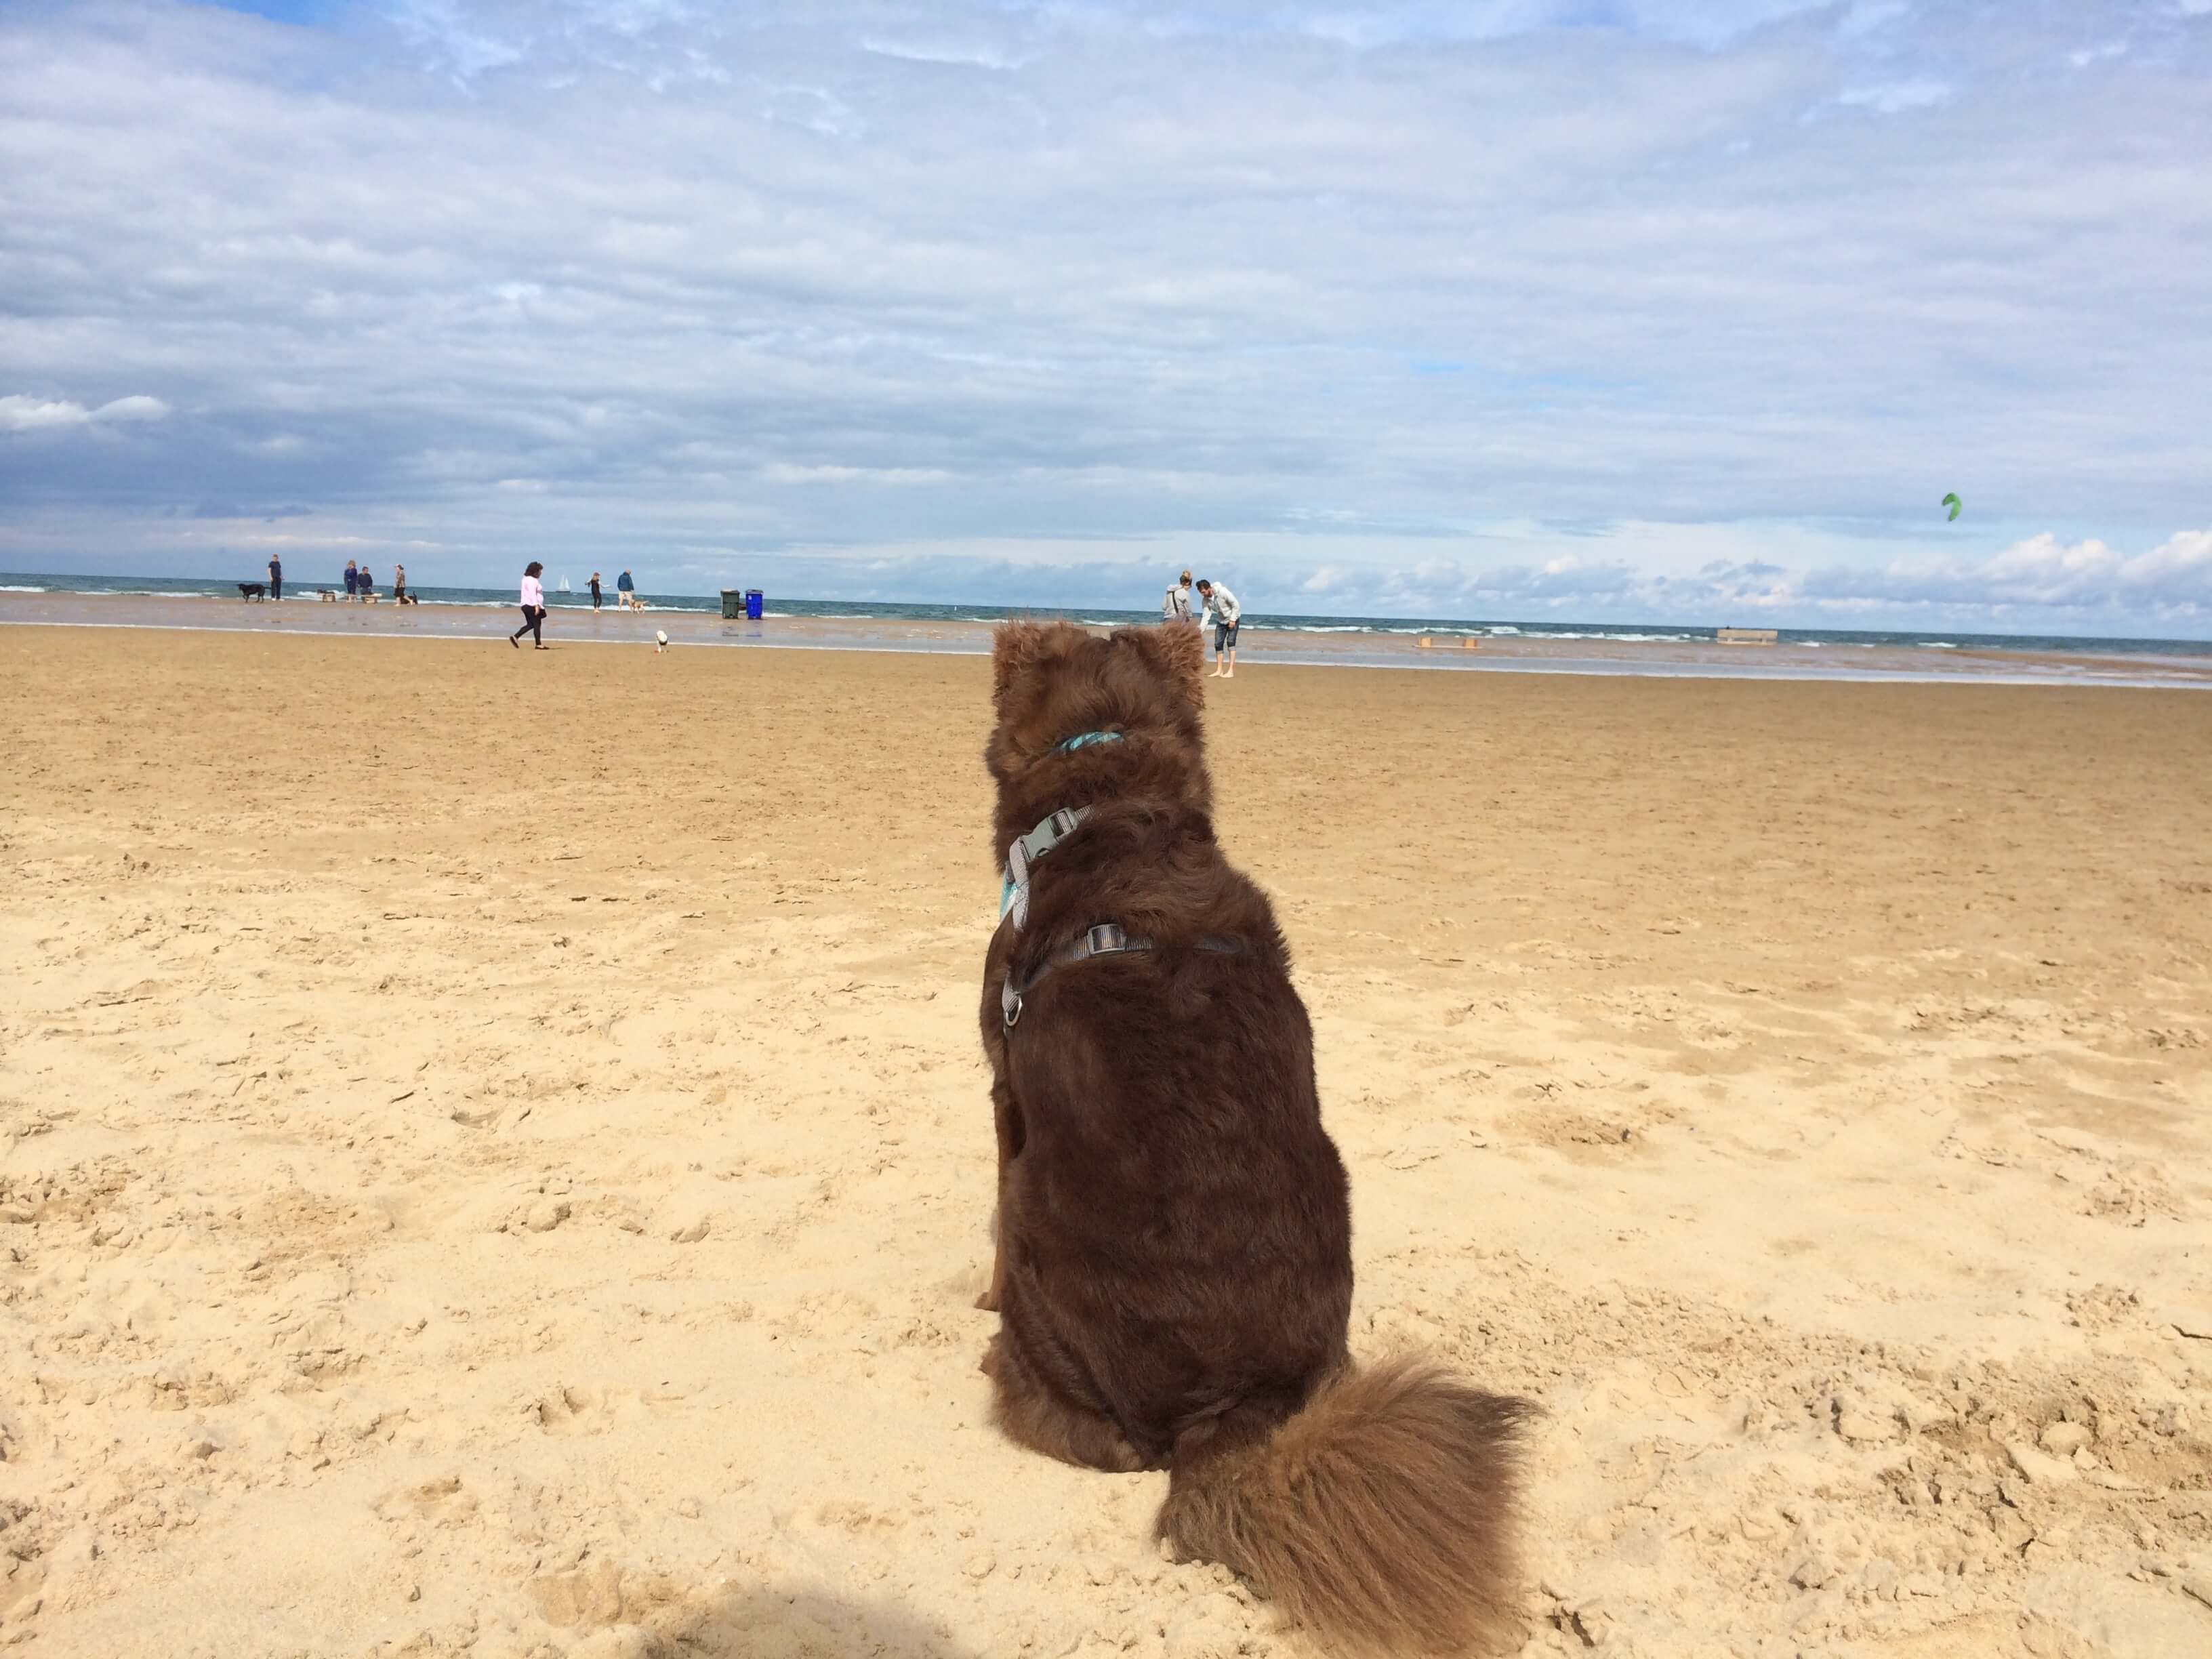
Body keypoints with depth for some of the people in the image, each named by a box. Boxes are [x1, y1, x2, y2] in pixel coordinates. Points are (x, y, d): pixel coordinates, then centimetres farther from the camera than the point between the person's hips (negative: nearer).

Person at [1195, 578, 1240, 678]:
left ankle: (1231, 671, -21)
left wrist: (1232, 620, -24)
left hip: (1232, 619, -6)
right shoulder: (1206, 600, -13)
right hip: (1221, 621, 6)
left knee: (1230, 642, -17)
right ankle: (1219, 671, 7)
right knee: (1218, 644, 0)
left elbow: (1236, 605, -22)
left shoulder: (1222, 592, -28)